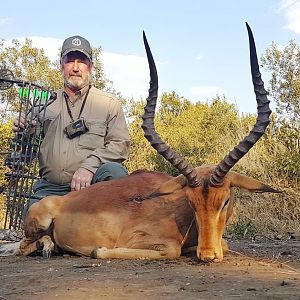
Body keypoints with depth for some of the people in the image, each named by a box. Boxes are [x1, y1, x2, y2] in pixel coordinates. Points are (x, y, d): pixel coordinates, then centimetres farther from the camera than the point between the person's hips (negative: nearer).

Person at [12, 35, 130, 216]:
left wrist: (89, 165, -18)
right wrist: (23, 131, -1)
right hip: (50, 188, 2)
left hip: (91, 182, -1)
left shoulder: (109, 103, 7)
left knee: (113, 171, -32)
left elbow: (121, 144, -4)